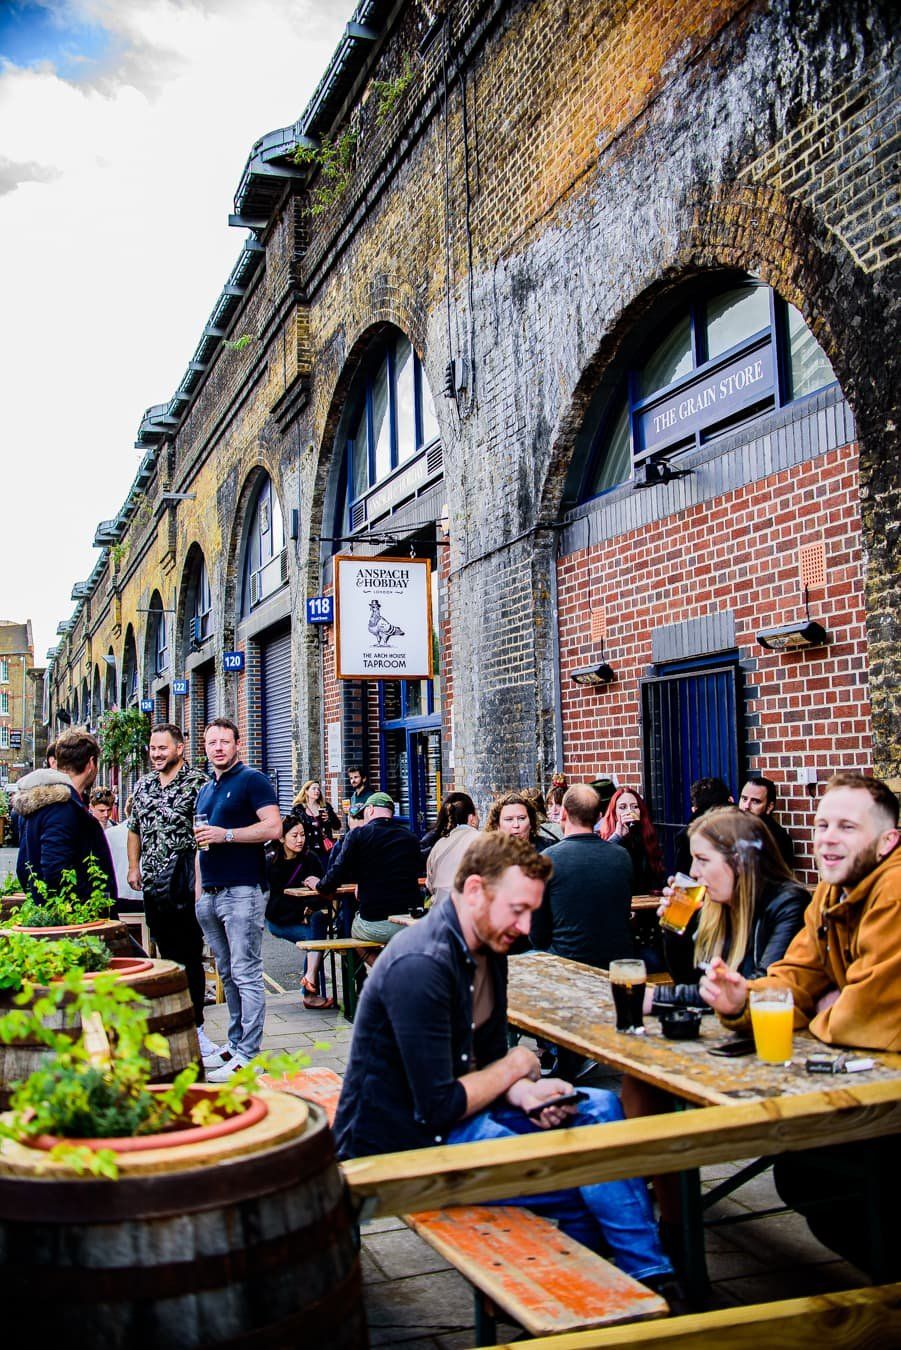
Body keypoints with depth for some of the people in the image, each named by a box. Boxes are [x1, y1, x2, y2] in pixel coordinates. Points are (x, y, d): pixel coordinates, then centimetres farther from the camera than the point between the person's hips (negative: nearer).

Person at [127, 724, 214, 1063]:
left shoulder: (197, 782, -8)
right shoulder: (143, 785, 13)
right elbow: (134, 829, 22)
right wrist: (134, 866, 15)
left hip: (183, 879, -6)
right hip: (153, 881, 6)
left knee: (188, 954, -4)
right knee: (165, 950, 13)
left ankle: (195, 1025, 1)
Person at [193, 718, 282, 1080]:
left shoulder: (252, 780, -4)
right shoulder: (205, 791, 20)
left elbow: (273, 827, -15)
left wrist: (225, 834, -16)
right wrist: (199, 891, 18)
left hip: (242, 890, -8)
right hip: (211, 894, 8)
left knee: (246, 974, -7)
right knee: (227, 975, 13)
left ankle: (247, 1056, -5)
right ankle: (235, 1044, 20)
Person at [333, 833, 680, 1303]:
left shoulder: (488, 948, 3)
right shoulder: (421, 965, -28)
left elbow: (489, 1061, 10)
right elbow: (438, 1109, -27)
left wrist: (525, 1091, -12)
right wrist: (514, 1069, -12)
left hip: (445, 1111, 10)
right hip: (404, 1146, -10)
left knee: (599, 1107, 1)